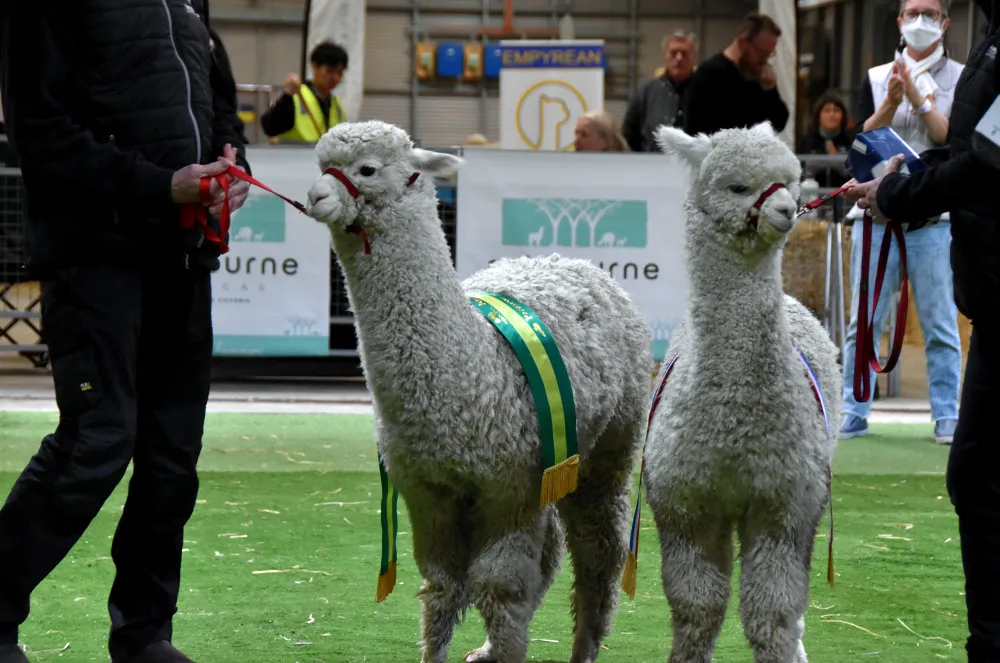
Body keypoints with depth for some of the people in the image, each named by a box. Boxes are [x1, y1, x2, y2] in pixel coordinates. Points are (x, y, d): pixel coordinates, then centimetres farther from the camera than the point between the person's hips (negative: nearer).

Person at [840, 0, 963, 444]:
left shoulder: (961, 80, 7)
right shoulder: (876, 79, 13)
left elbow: (955, 141, -5)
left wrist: (918, 98, -13)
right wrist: (890, 104, -12)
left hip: (934, 217, -1)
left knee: (940, 324, -4)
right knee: (864, 322, 0)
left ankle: (946, 417, 1)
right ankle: (853, 415, 4)